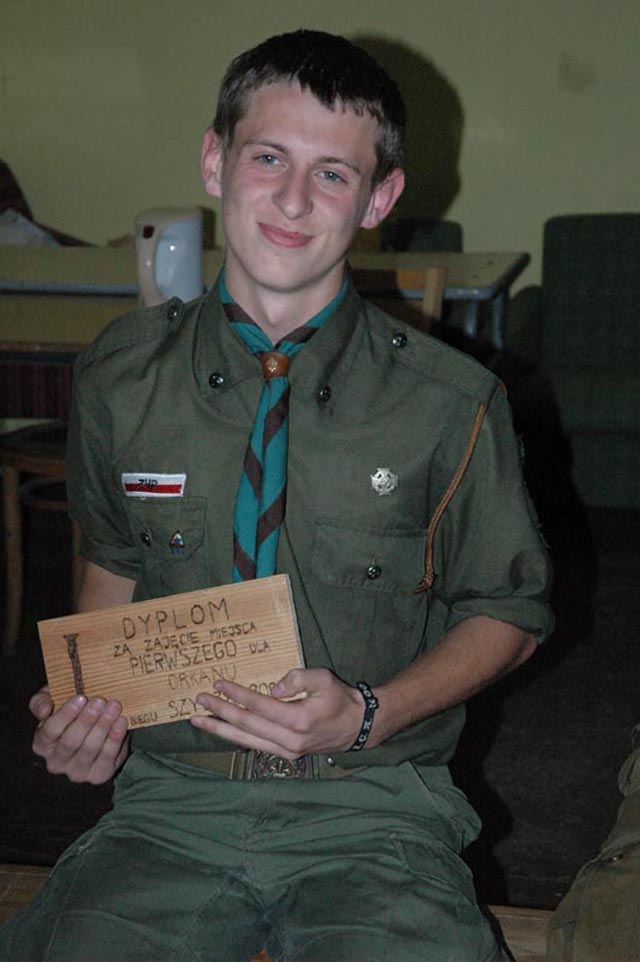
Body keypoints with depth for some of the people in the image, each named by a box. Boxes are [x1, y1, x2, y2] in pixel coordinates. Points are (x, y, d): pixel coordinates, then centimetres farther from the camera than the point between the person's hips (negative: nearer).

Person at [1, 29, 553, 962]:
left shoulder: (452, 404, -5)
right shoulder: (121, 377, 3)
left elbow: (509, 613, 7)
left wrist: (369, 715, -10)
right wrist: (86, 707, -1)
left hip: (370, 809, -1)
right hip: (170, 798, 1)